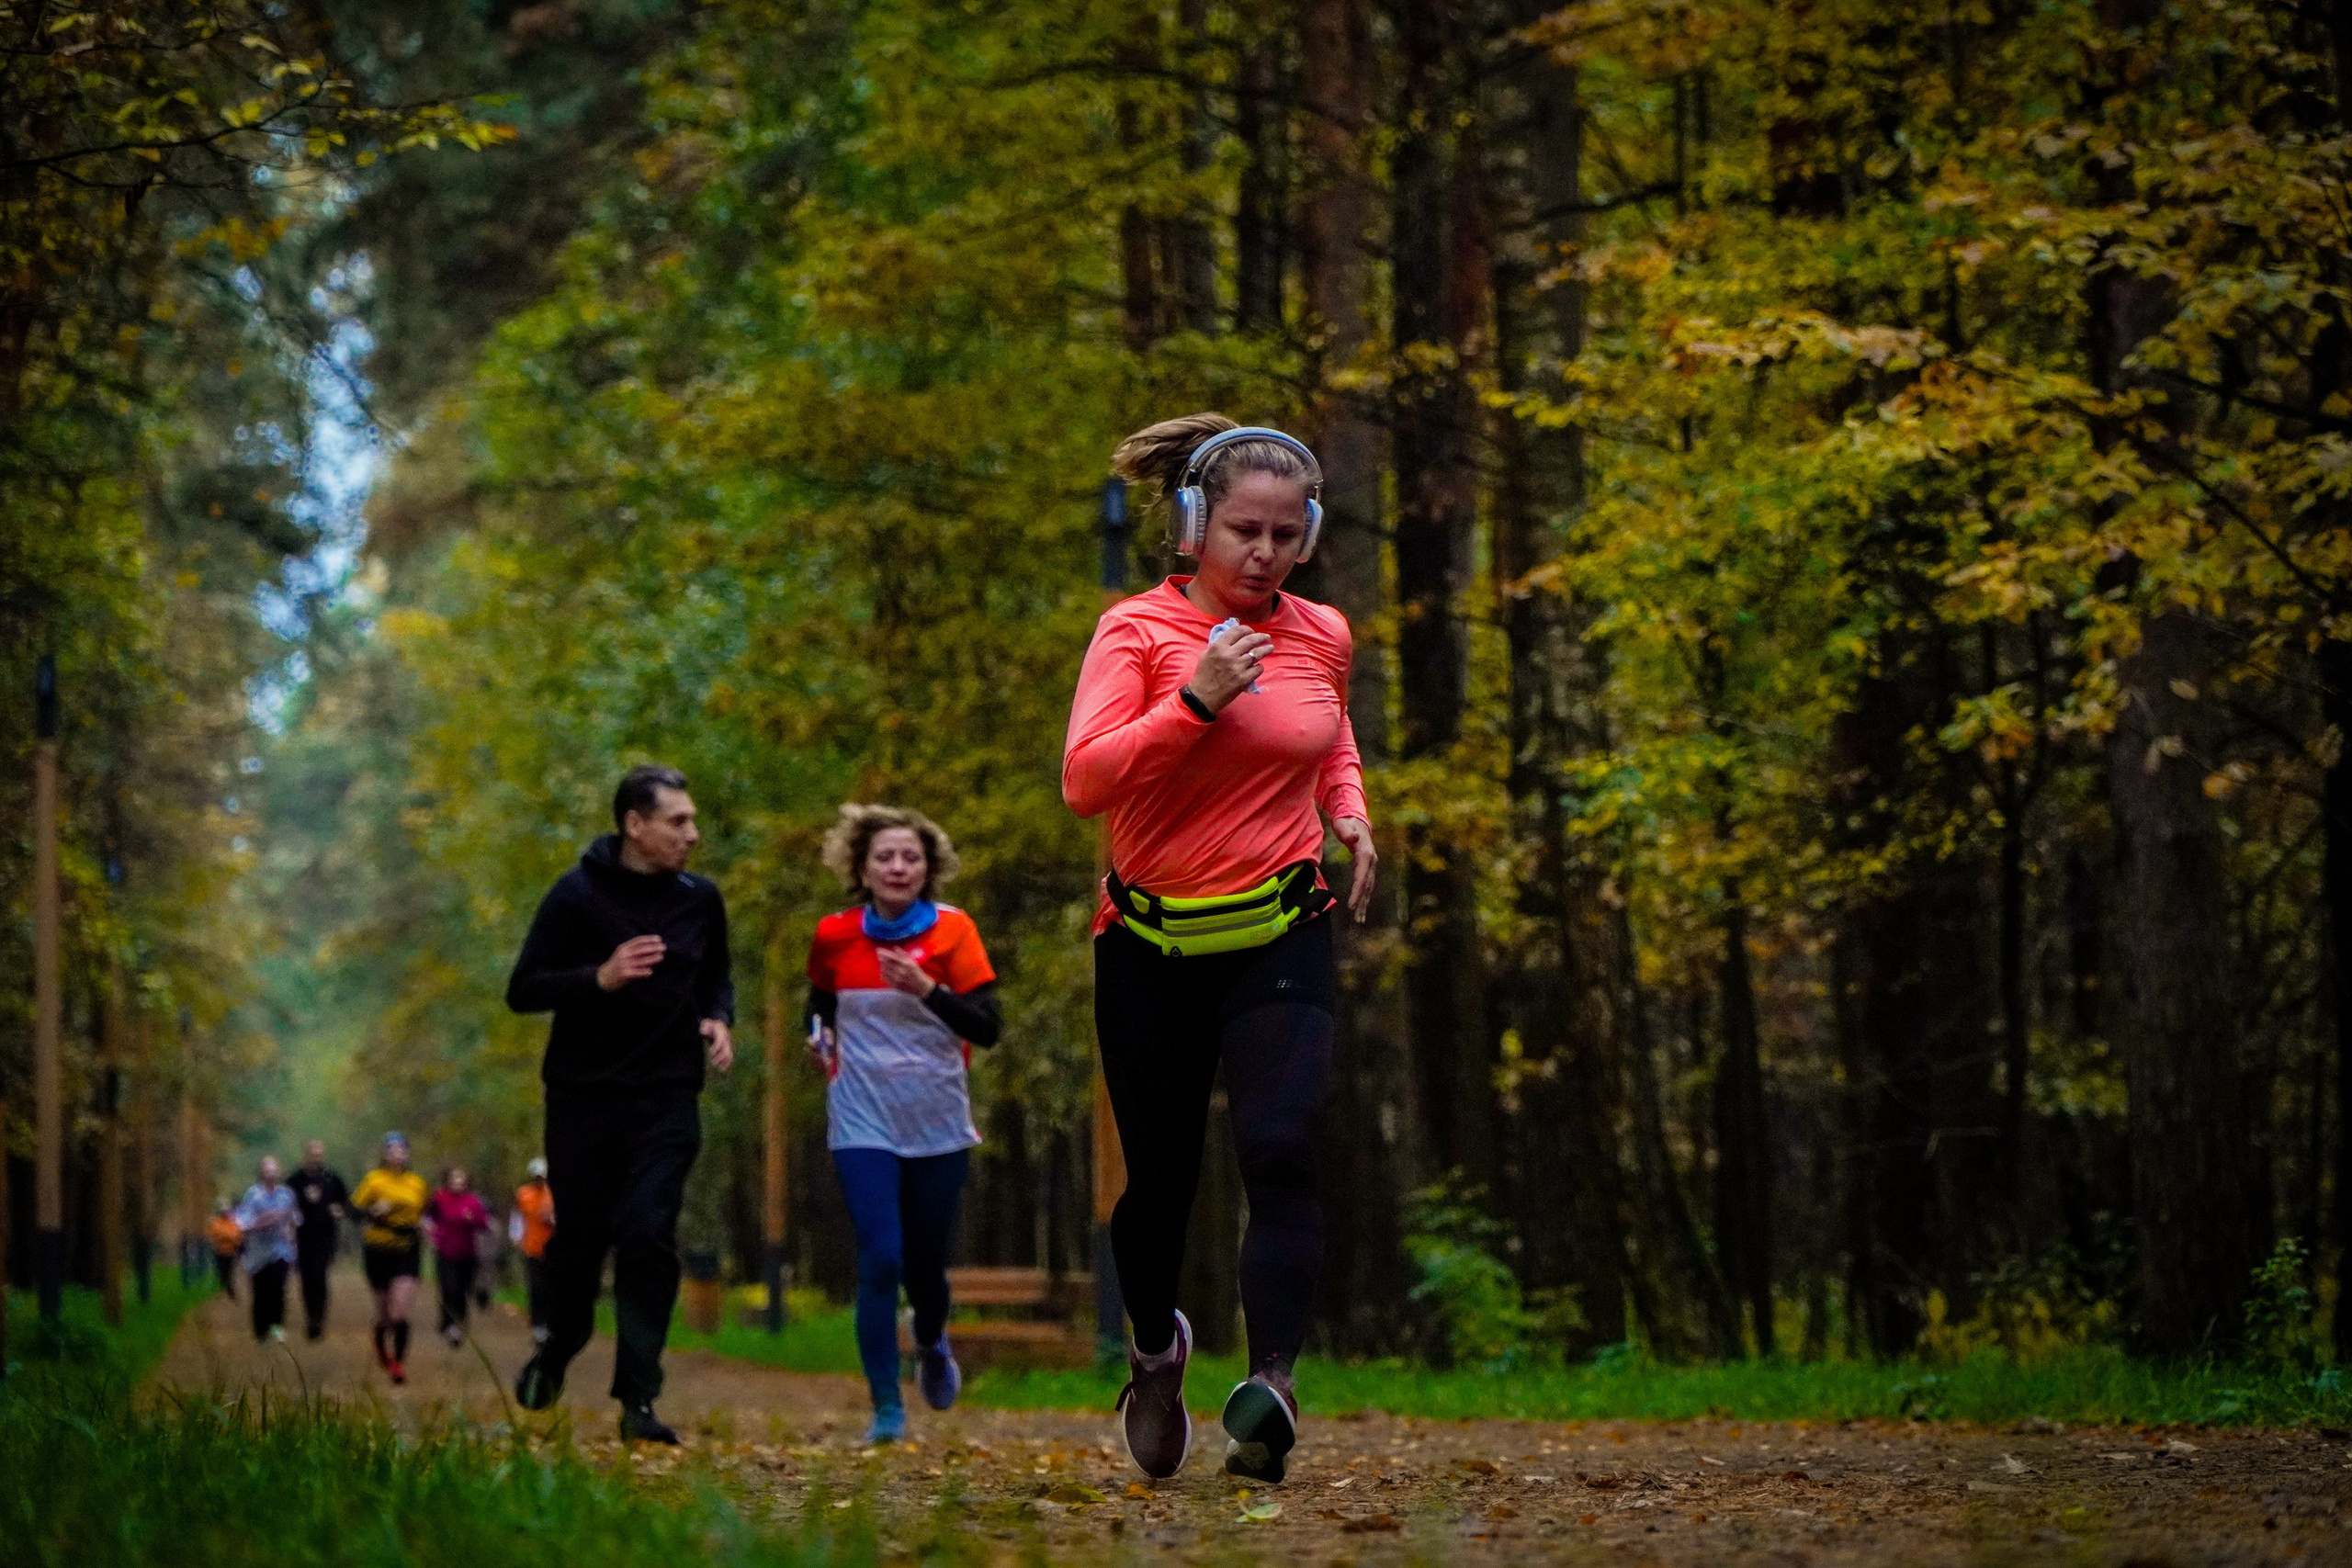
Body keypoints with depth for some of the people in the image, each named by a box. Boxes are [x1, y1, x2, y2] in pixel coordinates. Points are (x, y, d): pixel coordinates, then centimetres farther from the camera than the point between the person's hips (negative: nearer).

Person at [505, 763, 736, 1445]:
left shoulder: (699, 900, 4)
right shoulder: (577, 895, -8)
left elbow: (716, 973, 22)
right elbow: (522, 990, -8)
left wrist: (719, 1019, 1)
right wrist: (601, 978, -23)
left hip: (667, 1100, 2)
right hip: (583, 1099, -2)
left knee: (648, 1237, -12)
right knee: (580, 1238, 7)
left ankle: (638, 1399, -12)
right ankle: (559, 1347, 37)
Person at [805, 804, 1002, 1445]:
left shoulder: (952, 931, -5)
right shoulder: (834, 936, 0)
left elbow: (988, 1028, -11)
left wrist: (927, 990, -24)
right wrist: (819, 1039, -1)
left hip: (938, 1126, 0)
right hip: (864, 1125, 0)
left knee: (925, 1264, 10)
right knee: (880, 1260, -14)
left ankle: (931, 1344, 45)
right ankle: (886, 1409, -6)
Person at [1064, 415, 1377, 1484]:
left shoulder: (1323, 636, 6)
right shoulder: (1137, 631, -6)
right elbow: (1085, 780, -18)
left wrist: (1351, 815, 9)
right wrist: (1197, 699, -26)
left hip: (1281, 938, 1)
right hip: (1153, 946, -1)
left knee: (1279, 1149, -21)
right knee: (1161, 1177, 10)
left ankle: (1271, 1388, -30)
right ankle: (1155, 1351, 40)